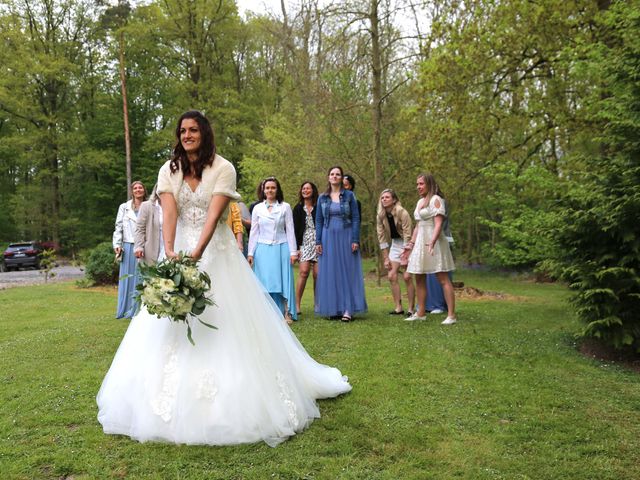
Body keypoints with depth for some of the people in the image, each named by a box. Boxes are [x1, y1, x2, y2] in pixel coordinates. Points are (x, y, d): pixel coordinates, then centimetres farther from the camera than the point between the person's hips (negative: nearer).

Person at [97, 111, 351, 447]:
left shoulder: (223, 168, -5)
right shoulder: (169, 171, 5)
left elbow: (214, 214, -17)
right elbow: (169, 213, -10)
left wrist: (197, 253, -30)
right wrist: (169, 252, -27)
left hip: (216, 252, -3)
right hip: (180, 251, 3)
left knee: (226, 322, -3)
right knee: (170, 329, 3)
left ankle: (231, 404, 12)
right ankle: (175, 405, 16)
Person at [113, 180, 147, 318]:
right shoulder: (124, 207, 10)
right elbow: (118, 227, 7)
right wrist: (117, 245, -2)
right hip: (128, 246, 0)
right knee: (128, 277, 3)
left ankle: (139, 309, 8)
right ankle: (126, 309, 8)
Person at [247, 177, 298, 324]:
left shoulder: (285, 207, 4)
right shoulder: (257, 208, 8)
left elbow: (290, 230, 3)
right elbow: (254, 232, 9)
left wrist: (293, 251, -1)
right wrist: (250, 253, 4)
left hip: (281, 248, -1)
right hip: (263, 249, 1)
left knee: (283, 281, 0)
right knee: (265, 282, 1)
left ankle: (286, 314, 5)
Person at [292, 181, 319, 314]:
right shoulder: (298, 208, 12)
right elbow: (295, 229, 8)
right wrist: (296, 247, 0)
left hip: (318, 243, 0)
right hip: (304, 243, 0)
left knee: (317, 274, -3)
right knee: (303, 271, -14)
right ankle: (297, 304, -11)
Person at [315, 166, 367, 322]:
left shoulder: (349, 195, 2)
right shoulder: (322, 198, 8)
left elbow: (356, 218, -1)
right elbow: (319, 221, 8)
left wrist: (355, 240, -10)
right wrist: (318, 242, 0)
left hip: (345, 237, -2)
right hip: (328, 238, 2)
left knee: (347, 272, -2)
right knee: (330, 274, 3)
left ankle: (348, 309, -1)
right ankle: (333, 308, 11)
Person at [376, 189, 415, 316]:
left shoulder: (402, 213, -21)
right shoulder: (380, 216, -4)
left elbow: (407, 235, -21)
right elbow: (382, 238, -1)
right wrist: (386, 258, -3)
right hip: (394, 244, 6)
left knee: (407, 276, -11)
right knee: (391, 276, -1)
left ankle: (411, 309, -2)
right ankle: (398, 308, 7)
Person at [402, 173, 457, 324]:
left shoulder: (436, 199, -6)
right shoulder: (420, 202, 18)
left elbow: (438, 224, -16)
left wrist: (432, 242, -27)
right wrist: (411, 244, 17)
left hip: (434, 242, -9)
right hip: (420, 242, 9)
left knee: (443, 279, -8)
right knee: (419, 279, 9)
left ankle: (451, 315, -6)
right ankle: (420, 313, 16)